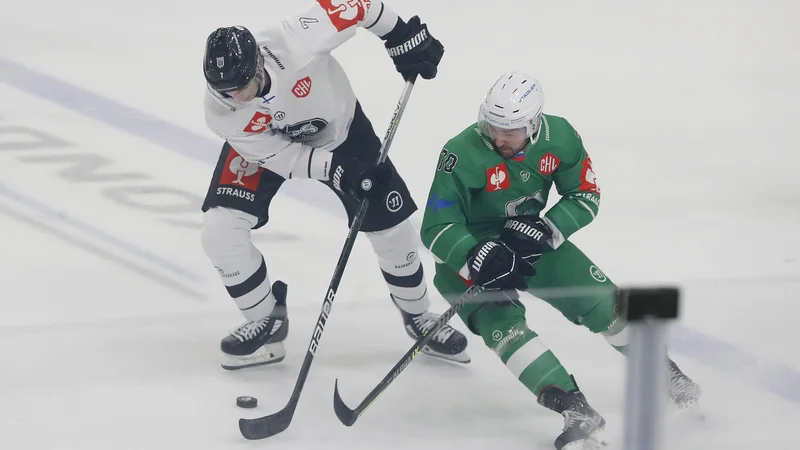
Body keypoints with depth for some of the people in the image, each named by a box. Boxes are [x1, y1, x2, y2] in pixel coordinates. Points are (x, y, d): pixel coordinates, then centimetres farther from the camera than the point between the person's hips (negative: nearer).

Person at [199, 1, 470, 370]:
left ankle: (418, 316, 29)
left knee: (390, 225, 2)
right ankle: (267, 321, 6)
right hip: (267, 143, 1)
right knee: (220, 228, -16)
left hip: (341, 126, 0)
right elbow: (281, 157, -25)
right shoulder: (222, 114, -33)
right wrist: (337, 169, -38)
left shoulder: (293, 42, -43)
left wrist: (401, 36, -21)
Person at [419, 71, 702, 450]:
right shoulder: (462, 154, -27)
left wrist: (543, 231, -22)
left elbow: (586, 197, -5)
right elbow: (435, 229, -25)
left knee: (600, 298, -2)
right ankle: (574, 409, -38)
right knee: (501, 320, -29)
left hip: (529, 239, 4)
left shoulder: (559, 137, -14)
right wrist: (479, 261, -41)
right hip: (467, 251, -4)